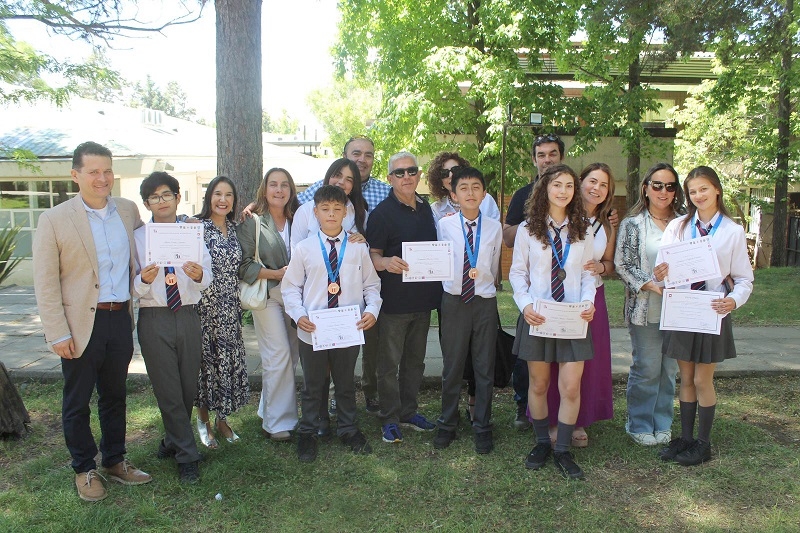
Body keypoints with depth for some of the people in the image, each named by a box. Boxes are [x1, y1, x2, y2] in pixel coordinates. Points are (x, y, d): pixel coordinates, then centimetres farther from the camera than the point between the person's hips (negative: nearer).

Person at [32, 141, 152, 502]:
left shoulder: (129, 211, 5)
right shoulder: (54, 219, -7)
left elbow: (141, 252, 21)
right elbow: (45, 283, -8)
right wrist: (57, 333, -11)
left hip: (121, 319, 4)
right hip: (81, 324, -4)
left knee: (114, 395, 17)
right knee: (77, 402, 10)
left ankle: (115, 461, 32)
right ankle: (84, 469, 27)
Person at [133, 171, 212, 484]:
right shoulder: (138, 238, 1)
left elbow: (206, 279, -2)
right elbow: (133, 288, -4)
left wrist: (199, 275, -23)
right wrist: (144, 279, -25)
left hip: (188, 316, 2)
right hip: (154, 318, -2)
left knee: (189, 388, 13)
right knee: (168, 391, 2)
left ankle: (173, 441, 36)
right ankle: (187, 456, 15)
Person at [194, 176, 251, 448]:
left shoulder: (234, 228, 9)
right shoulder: (198, 227, -8)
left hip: (230, 308, 5)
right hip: (206, 305, -5)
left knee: (230, 360, 9)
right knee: (207, 359, 3)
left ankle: (222, 419, 25)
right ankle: (203, 419, 22)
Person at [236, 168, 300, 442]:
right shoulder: (251, 222, -2)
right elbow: (244, 266, -8)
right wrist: (277, 273, -17)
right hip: (267, 295, -5)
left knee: (292, 356, 7)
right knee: (278, 356, -8)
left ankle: (270, 412, 24)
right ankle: (278, 422, 5)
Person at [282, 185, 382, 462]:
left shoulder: (358, 248, -2)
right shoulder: (304, 249, -4)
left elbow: (372, 285, 2)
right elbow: (291, 286, 0)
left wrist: (372, 310, -13)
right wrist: (298, 315, -14)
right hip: (312, 331, 0)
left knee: (346, 383, 19)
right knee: (313, 386, 15)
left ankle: (348, 430, 39)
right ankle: (307, 434, 35)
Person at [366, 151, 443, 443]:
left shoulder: (426, 208, 11)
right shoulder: (382, 212, -8)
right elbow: (372, 255, -10)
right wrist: (386, 262, -31)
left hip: (423, 298, 6)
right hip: (394, 299, -6)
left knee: (415, 359, 15)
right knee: (390, 361, 3)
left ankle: (409, 411, 30)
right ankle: (390, 419, 16)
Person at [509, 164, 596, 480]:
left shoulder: (583, 232, 6)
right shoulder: (527, 229, 0)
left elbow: (588, 275, 8)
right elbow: (517, 273, 1)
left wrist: (588, 302, -10)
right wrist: (525, 304, -14)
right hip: (537, 317, -1)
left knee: (571, 387, -2)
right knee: (538, 384, 10)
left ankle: (563, 451, 14)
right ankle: (542, 443, 29)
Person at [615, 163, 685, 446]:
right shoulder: (633, 224, -1)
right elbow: (623, 265, -5)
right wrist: (651, 285, -17)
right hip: (645, 308, -4)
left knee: (669, 368, 10)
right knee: (646, 368, 1)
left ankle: (662, 424, 25)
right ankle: (640, 425, 17)